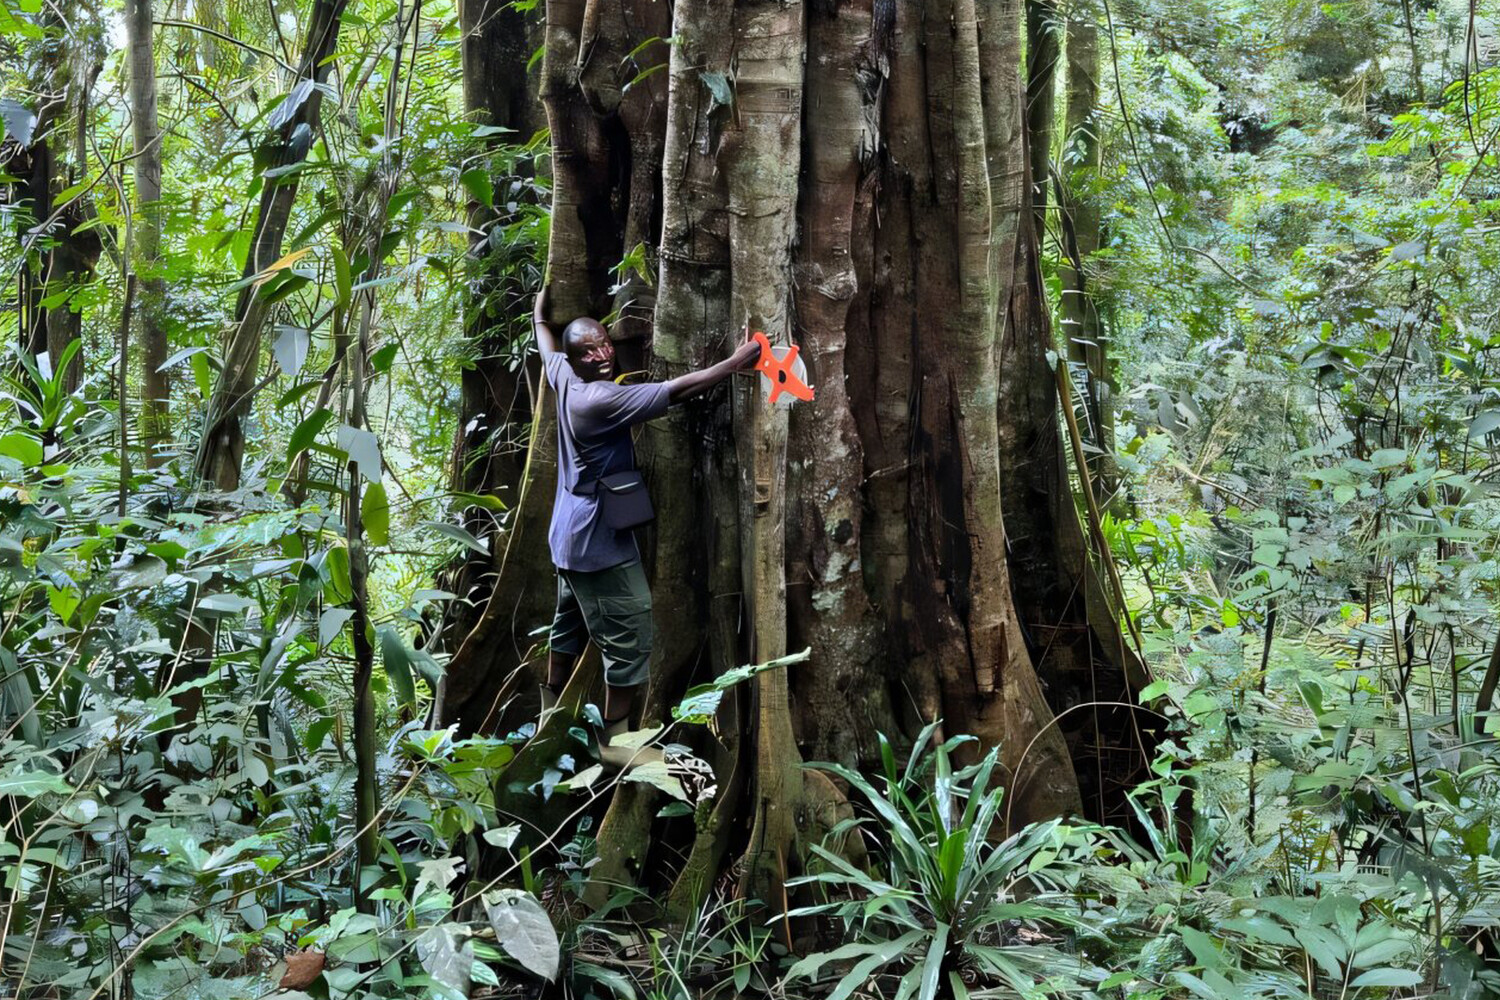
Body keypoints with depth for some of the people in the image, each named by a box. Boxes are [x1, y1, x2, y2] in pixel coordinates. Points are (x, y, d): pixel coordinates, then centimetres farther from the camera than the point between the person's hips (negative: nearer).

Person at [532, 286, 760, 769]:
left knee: (570, 626, 24)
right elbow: (675, 390, -29)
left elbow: (543, 339, 24)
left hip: (570, 539, 10)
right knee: (630, 639, -4)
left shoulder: (563, 378, 2)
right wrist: (735, 363, -28)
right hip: (600, 544, -10)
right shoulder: (600, 399, -24)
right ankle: (616, 740, 3)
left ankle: (552, 712, 38)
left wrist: (542, 304, 43)